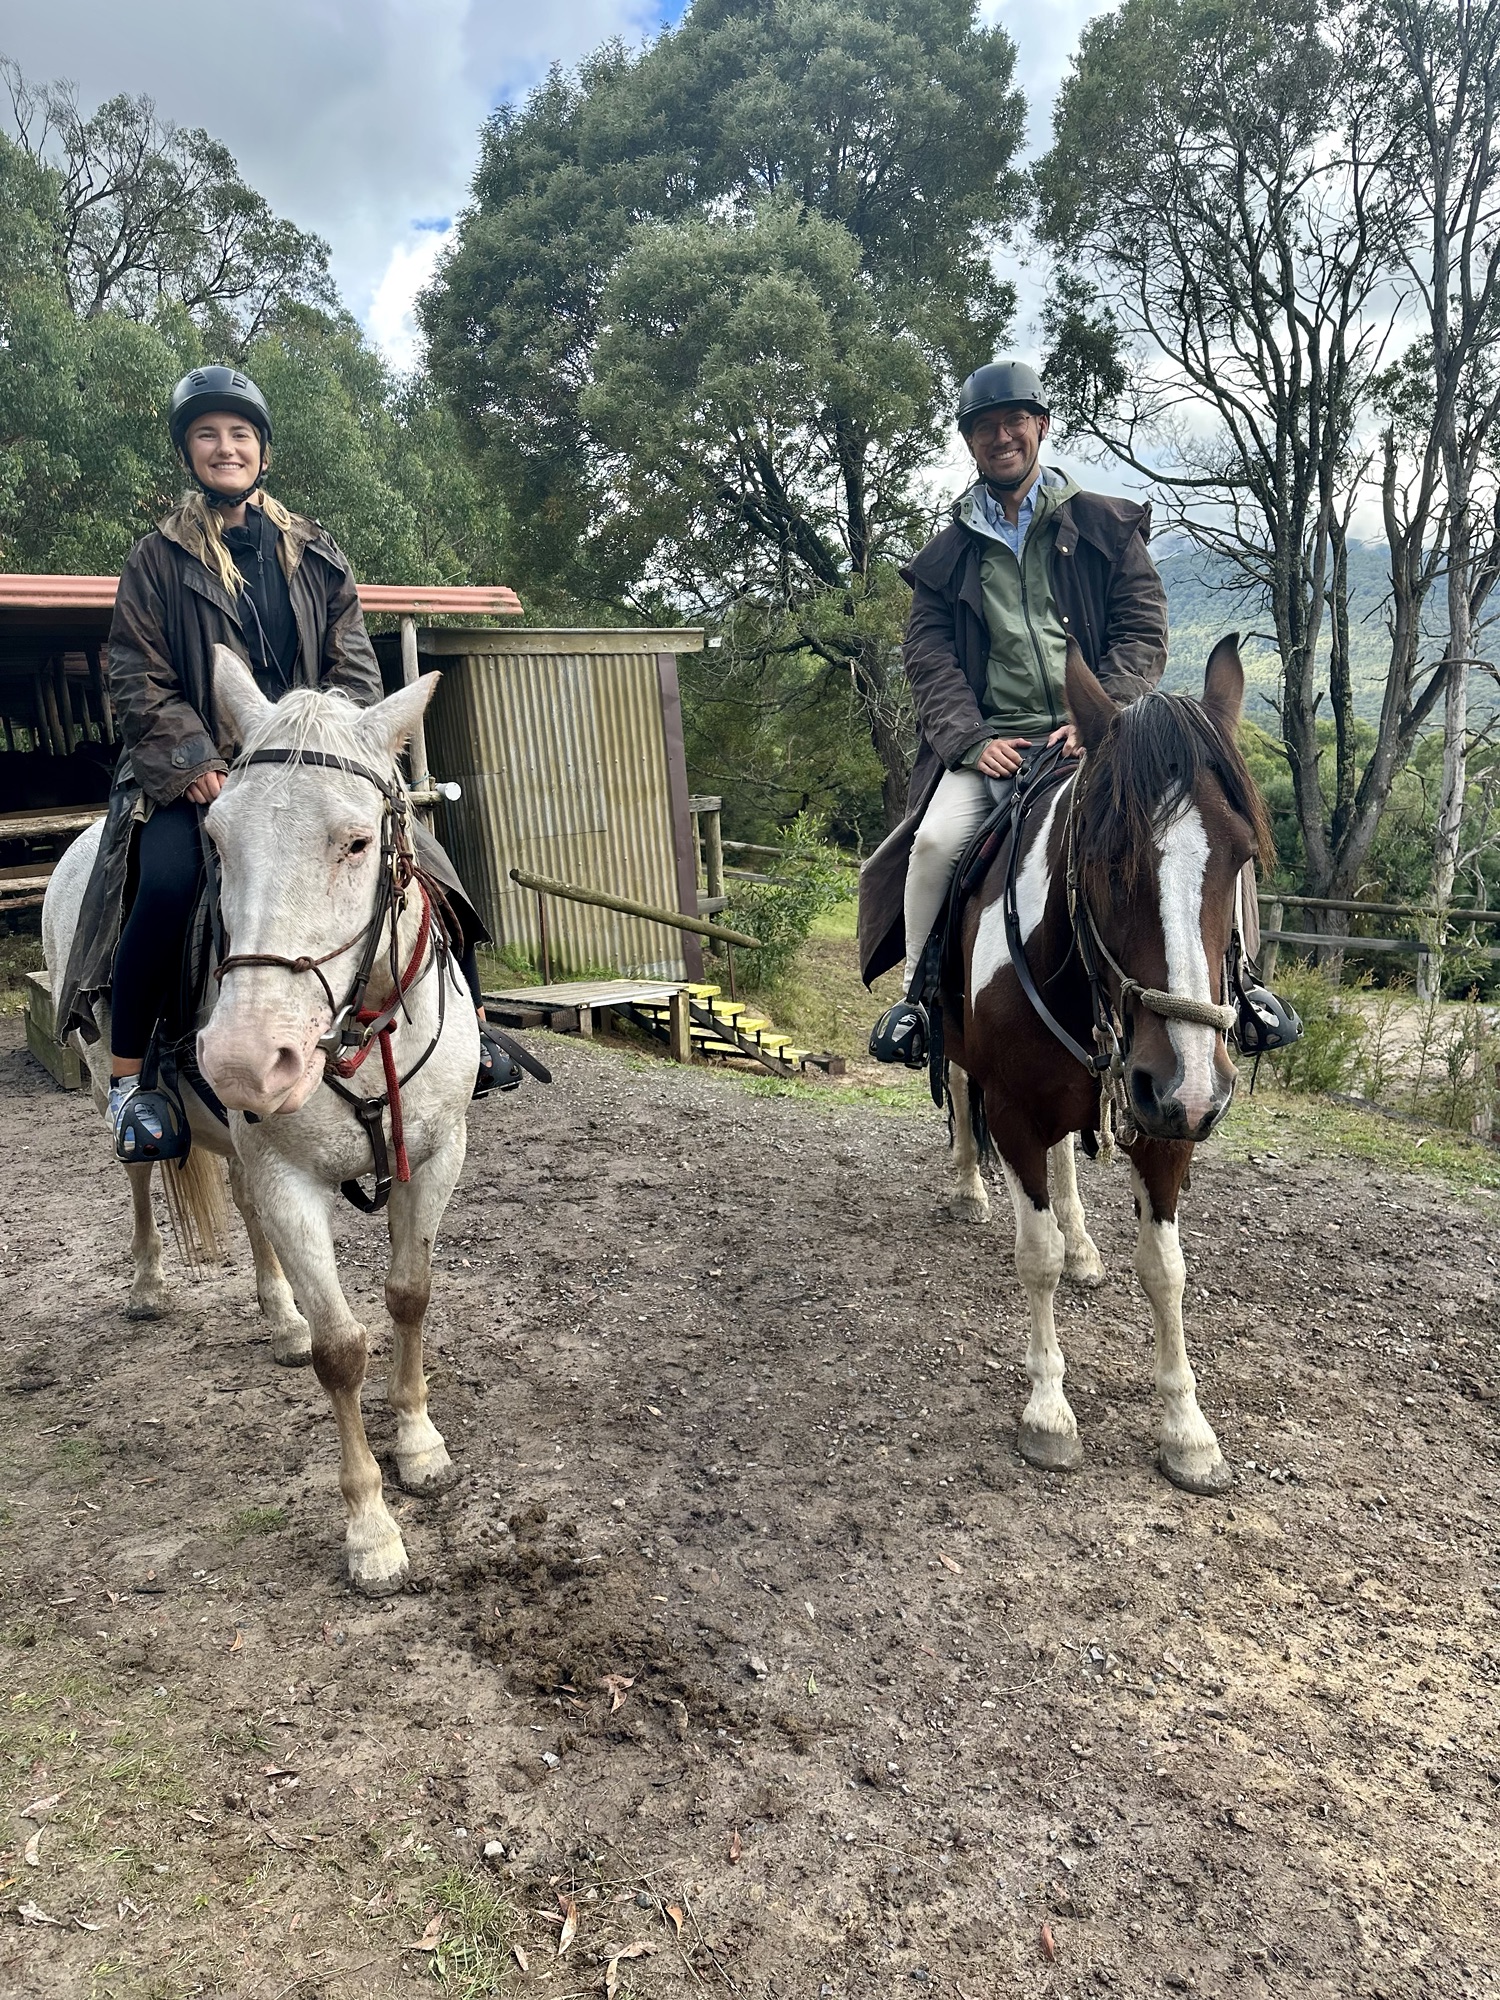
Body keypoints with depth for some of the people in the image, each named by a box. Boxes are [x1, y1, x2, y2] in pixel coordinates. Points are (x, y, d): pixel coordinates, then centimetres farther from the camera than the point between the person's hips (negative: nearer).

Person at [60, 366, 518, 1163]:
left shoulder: (316, 554, 12)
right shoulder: (156, 560, 6)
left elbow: (354, 668, 7)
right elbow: (137, 679, 0)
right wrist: (198, 761, -15)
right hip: (192, 769, -2)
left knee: (420, 860, -13)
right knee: (166, 884, -31)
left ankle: (468, 1031, 7)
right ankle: (128, 1078, -15)